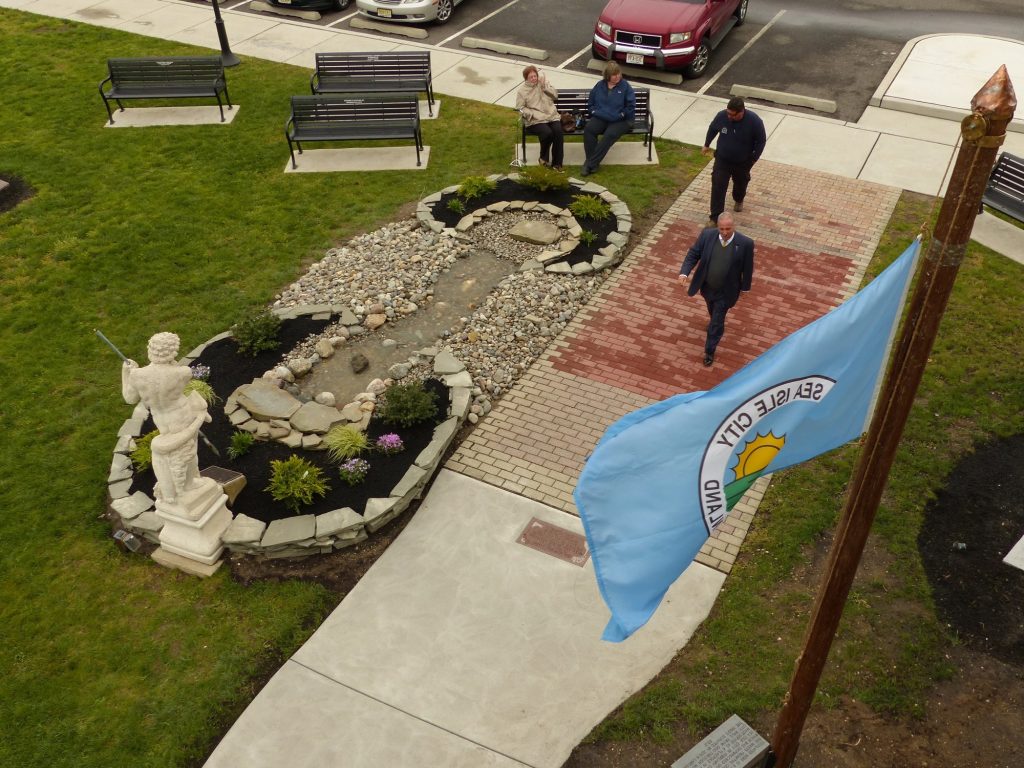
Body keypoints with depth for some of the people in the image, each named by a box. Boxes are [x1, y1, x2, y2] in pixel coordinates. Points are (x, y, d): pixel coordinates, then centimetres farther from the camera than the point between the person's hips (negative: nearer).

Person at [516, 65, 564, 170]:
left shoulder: (543, 82, 14)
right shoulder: (522, 90, 4)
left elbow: (555, 95, 8)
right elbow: (520, 108, 0)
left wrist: (545, 87, -5)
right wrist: (532, 114, -14)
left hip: (552, 116, 3)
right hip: (535, 120, -3)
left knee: (558, 131, -26)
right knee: (547, 133, -32)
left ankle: (557, 163, -18)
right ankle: (544, 157, -5)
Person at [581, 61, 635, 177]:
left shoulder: (625, 87, 0)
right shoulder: (599, 85, 9)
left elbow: (631, 107, -2)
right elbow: (590, 103, 18)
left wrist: (620, 115, -11)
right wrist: (595, 112, 1)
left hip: (621, 120, -3)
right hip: (601, 118, 3)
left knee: (610, 134, -34)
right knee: (588, 129, -28)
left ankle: (591, 163, -31)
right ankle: (591, 161, -27)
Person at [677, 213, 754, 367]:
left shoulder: (745, 243, -25)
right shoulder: (707, 235, -20)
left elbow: (748, 268, -12)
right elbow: (693, 254, -12)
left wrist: (744, 288, -2)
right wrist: (684, 272, -28)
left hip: (725, 291, -3)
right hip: (707, 287, 3)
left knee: (717, 322, 11)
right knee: (713, 311, 31)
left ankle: (709, 351, 32)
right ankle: (715, 321, 65)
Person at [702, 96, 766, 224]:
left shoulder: (754, 121, -28)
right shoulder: (722, 115, -21)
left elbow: (761, 140, -12)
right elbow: (712, 129, 1)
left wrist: (754, 158, -8)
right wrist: (707, 145, 13)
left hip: (742, 162, 0)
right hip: (722, 159, 1)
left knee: (740, 183, 24)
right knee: (717, 187, -6)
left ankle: (738, 200, 57)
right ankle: (715, 218, 2)